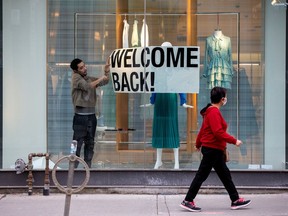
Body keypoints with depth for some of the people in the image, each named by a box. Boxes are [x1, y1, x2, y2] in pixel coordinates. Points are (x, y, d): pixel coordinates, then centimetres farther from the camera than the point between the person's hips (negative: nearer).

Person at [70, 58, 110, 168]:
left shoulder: (90, 78, 12)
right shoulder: (76, 77, -6)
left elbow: (105, 81, 14)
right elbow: (87, 87, -19)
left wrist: (107, 69, -2)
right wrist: (100, 79, -10)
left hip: (91, 116, 6)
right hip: (80, 116, -6)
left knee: (90, 144, 10)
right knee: (77, 144, -7)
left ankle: (87, 166, 17)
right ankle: (73, 167, -3)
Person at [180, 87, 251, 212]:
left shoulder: (211, 111, 13)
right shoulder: (214, 112, -18)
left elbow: (203, 129, 21)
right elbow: (218, 132, -25)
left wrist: (198, 144, 29)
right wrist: (234, 141, -20)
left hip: (215, 150, 11)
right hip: (212, 149, -11)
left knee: (225, 175, 13)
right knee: (202, 175, -4)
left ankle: (235, 200, 18)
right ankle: (188, 201, 2)